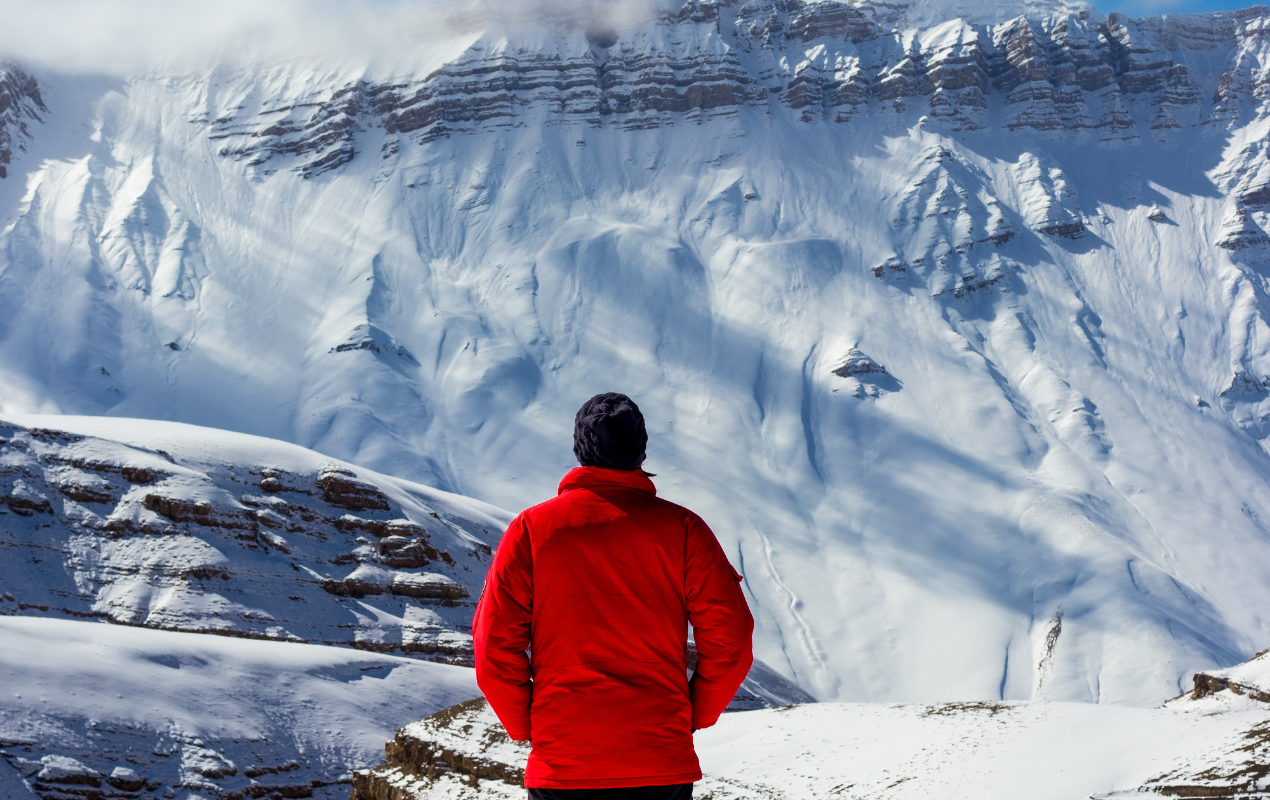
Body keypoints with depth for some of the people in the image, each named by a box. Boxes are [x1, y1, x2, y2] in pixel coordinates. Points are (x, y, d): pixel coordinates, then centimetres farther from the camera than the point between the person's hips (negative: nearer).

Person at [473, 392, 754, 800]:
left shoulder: (530, 529, 0)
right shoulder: (682, 528, -1)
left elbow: (495, 647, -3)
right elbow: (729, 640, -4)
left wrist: (527, 728, 9)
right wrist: (692, 717, 9)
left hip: (559, 765, 0)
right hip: (664, 766, 0)